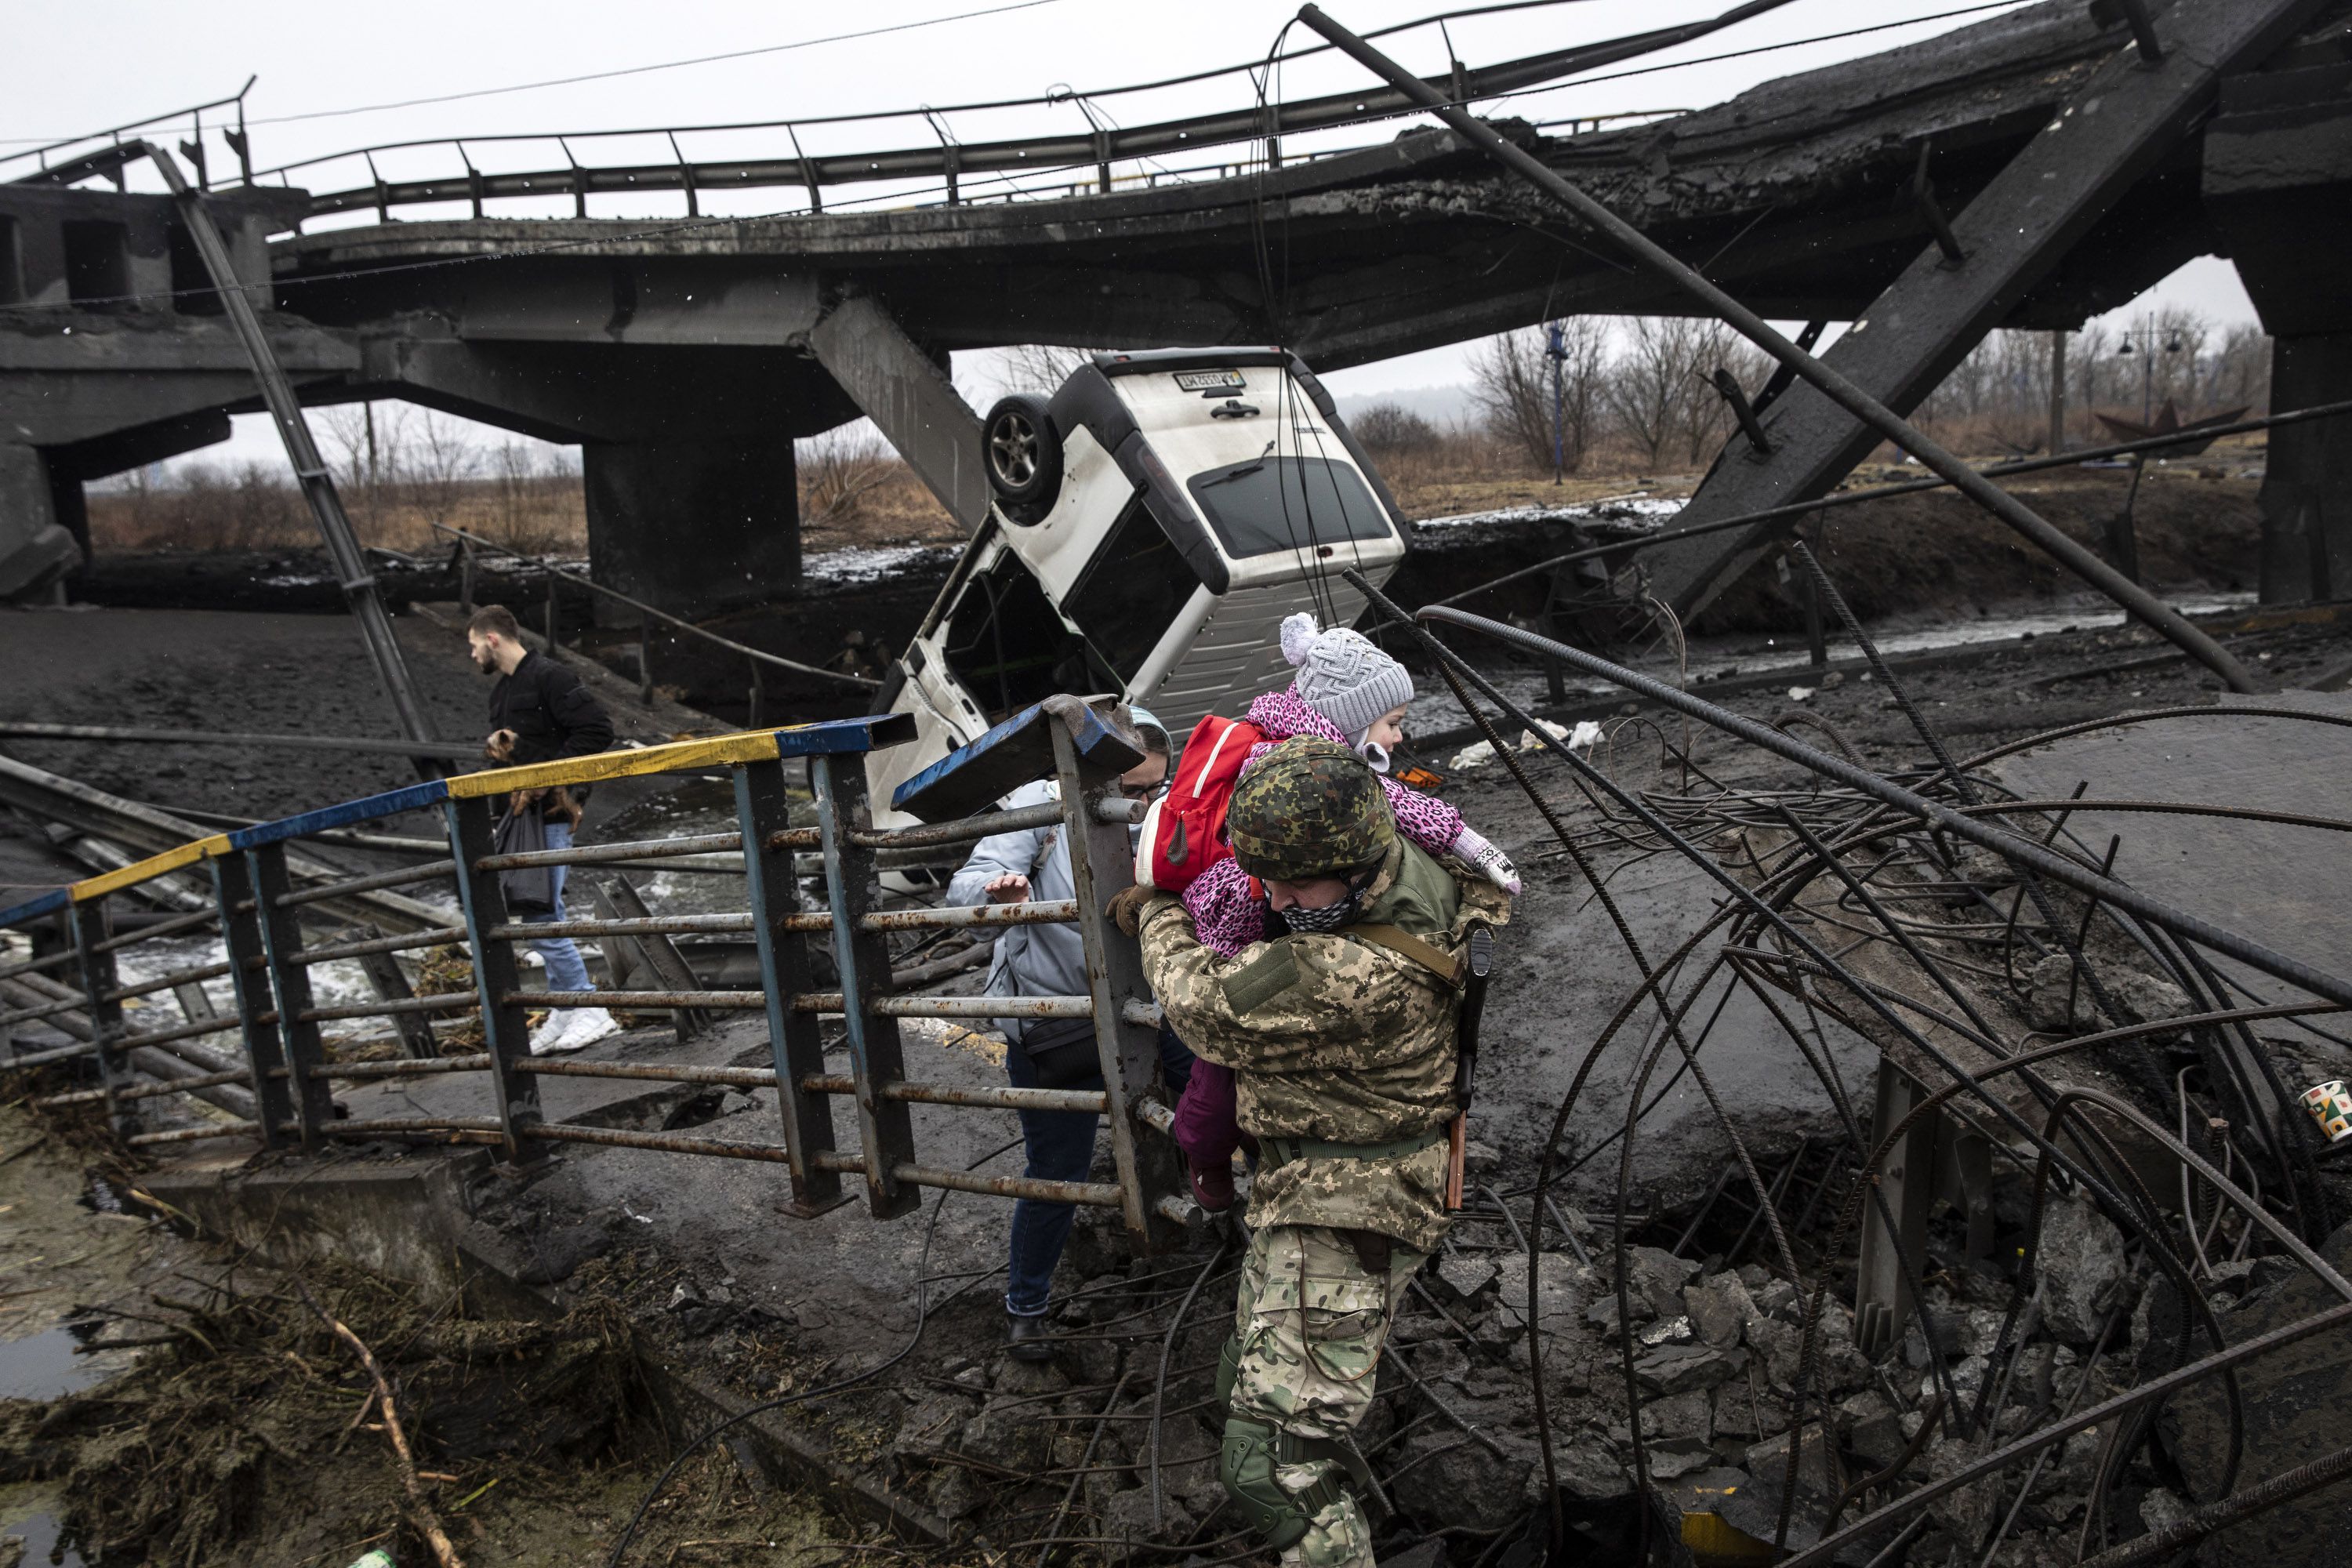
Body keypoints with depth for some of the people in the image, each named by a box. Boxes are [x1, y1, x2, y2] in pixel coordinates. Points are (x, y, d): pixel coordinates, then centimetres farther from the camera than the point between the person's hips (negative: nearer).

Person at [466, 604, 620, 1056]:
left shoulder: (549, 677, -10)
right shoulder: (500, 692, 19)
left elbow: (597, 728, -19)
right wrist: (492, 745, 4)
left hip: (549, 812, -10)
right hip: (521, 812, 10)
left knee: (540, 916, -11)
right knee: (545, 915, 12)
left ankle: (590, 1011, -4)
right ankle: (566, 1011, 19)